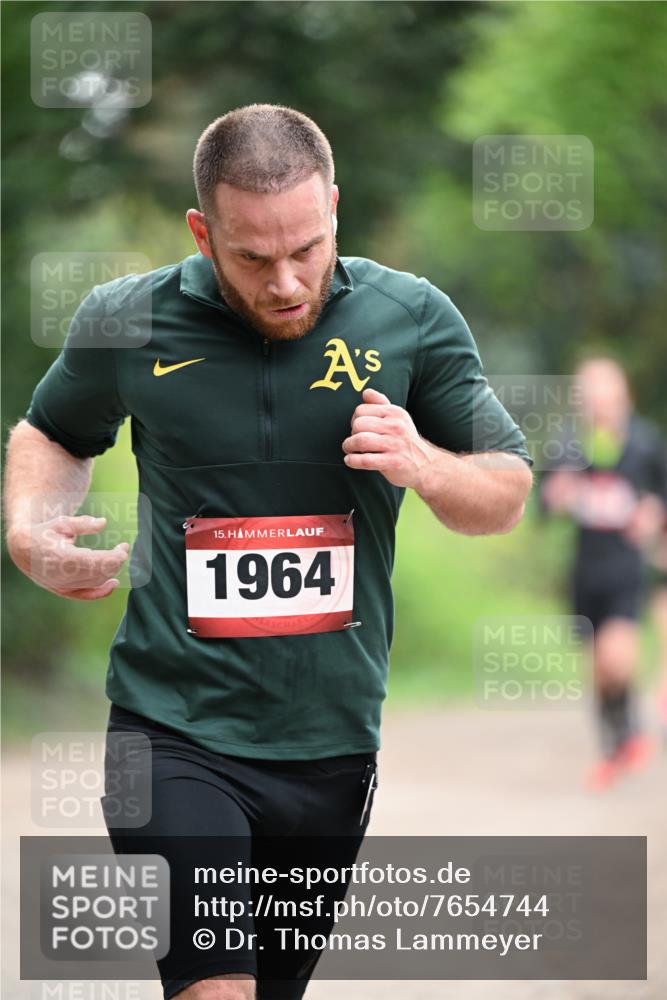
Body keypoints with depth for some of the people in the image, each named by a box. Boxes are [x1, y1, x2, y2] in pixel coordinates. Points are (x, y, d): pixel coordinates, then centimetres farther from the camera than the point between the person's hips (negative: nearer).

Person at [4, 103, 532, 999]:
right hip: (176, 731, -2)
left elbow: (507, 495, 7)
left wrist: (423, 465, -15)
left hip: (333, 743, 2)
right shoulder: (127, 323, -3)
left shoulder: (412, 320, -1)